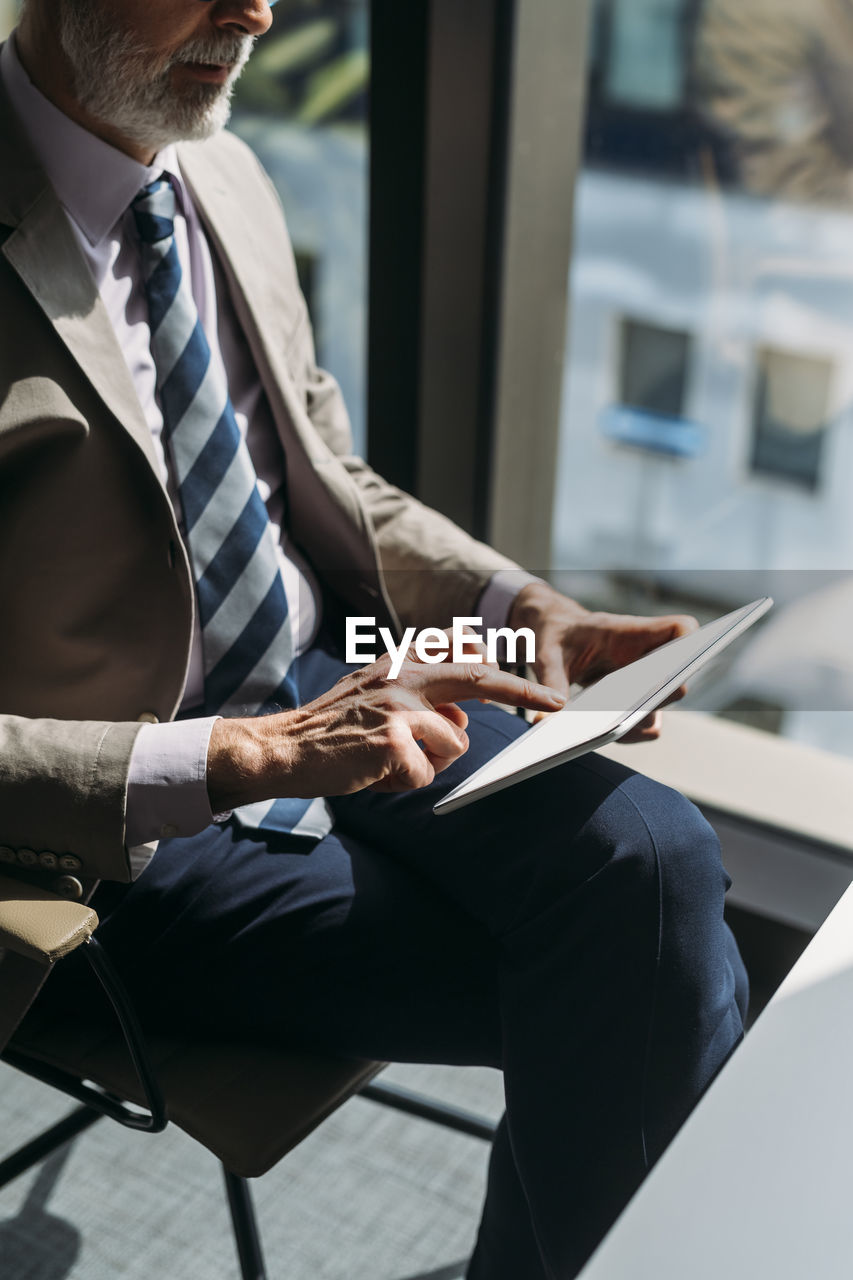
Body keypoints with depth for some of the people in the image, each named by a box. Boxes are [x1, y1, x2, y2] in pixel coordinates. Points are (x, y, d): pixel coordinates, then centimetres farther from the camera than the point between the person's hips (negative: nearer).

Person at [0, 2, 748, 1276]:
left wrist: (522, 603, -2)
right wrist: (248, 756, -28)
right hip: (130, 819, -6)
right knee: (606, 1002, -17)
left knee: (653, 857, -18)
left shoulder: (227, 178, 6)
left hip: (329, 686, 6)